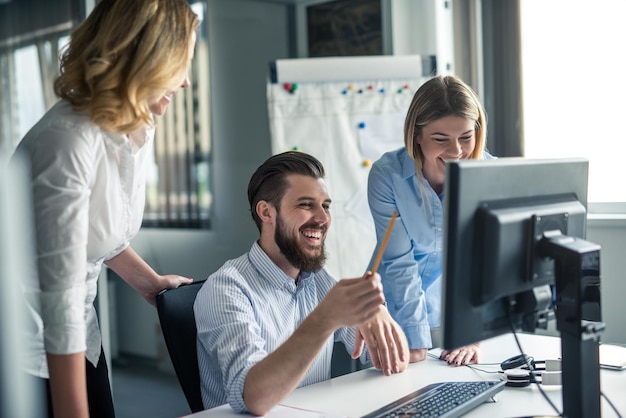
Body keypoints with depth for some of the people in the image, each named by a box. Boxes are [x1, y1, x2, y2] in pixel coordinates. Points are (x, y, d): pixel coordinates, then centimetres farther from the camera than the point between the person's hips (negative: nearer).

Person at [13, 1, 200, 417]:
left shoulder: (140, 131, -2)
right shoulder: (69, 139, -28)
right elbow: (61, 296, -27)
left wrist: (151, 282, 11)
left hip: (77, 323, 7)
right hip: (27, 336, -7)